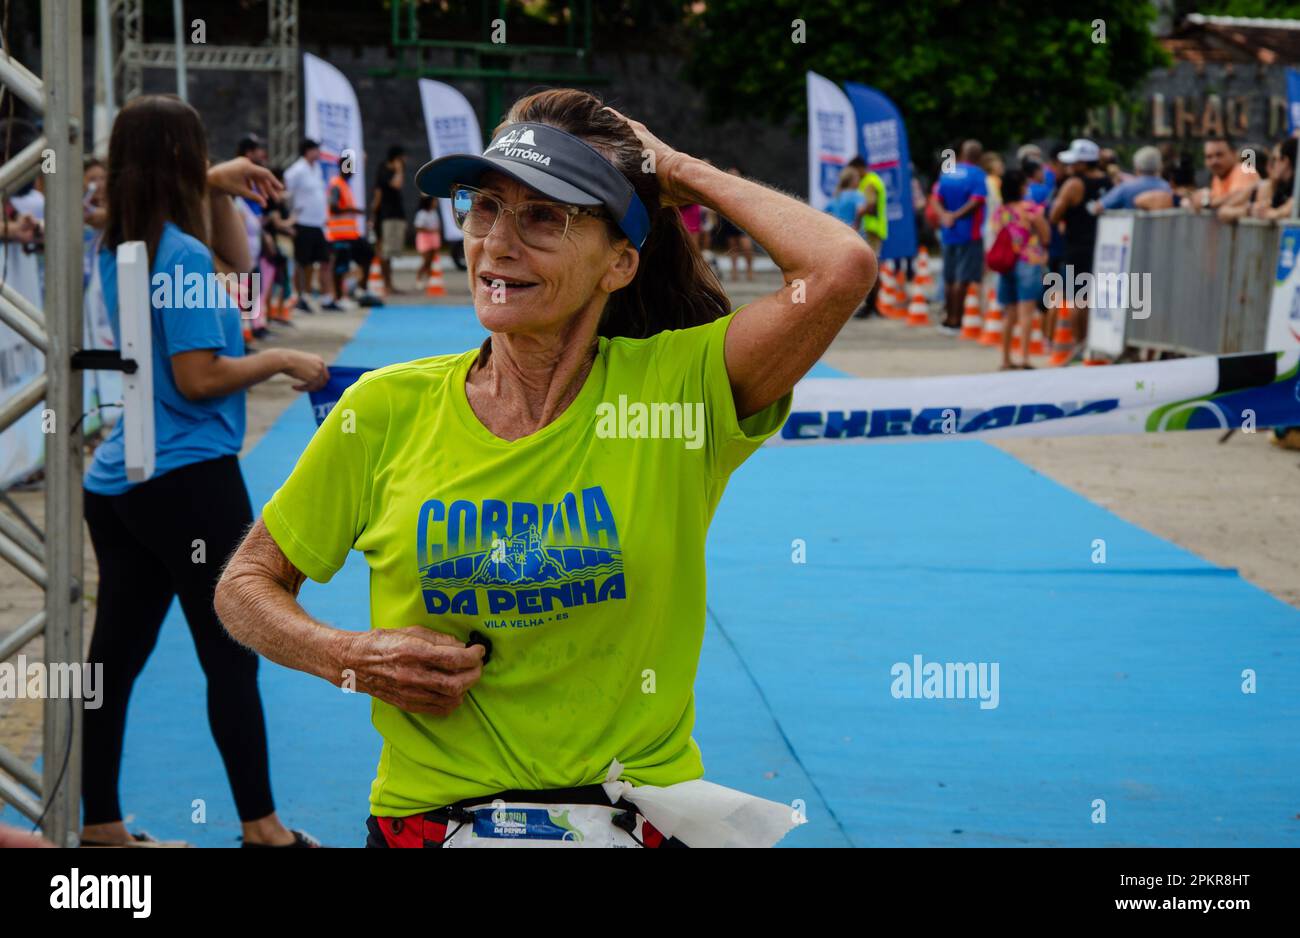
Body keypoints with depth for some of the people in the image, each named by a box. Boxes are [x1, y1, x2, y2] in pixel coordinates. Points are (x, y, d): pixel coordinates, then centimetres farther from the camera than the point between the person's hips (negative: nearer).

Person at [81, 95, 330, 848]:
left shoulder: (122, 248, 8)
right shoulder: (181, 255, -17)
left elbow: (236, 259, 23)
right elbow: (200, 379, -21)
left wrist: (219, 191, 10)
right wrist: (281, 360, -8)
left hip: (120, 482, 8)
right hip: (188, 479, -8)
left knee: (117, 655, 10)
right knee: (232, 658, 3)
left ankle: (100, 825, 17)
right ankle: (261, 825, 11)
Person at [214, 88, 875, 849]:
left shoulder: (675, 387, -8)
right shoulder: (387, 411, -2)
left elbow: (841, 268, -23)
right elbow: (247, 585, 8)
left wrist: (683, 173, -9)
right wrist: (351, 659, -12)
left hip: (644, 820, -1)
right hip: (425, 820, 2)